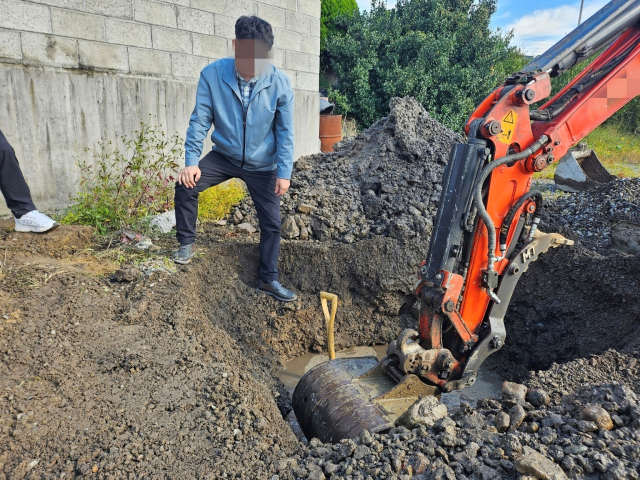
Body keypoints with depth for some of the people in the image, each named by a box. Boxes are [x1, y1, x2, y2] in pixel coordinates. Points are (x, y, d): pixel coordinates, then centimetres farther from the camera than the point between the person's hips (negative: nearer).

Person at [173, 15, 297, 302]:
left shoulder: (280, 84, -16)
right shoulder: (212, 74, -16)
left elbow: (285, 132, -10)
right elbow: (200, 120, -11)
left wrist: (284, 172, -14)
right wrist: (191, 161, -18)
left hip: (262, 165, 0)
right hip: (224, 156, 1)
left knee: (271, 223, 1)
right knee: (185, 185, -19)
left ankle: (269, 280, 18)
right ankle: (186, 243, 6)